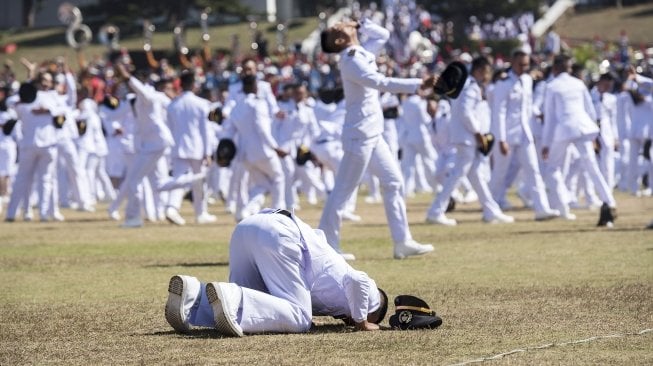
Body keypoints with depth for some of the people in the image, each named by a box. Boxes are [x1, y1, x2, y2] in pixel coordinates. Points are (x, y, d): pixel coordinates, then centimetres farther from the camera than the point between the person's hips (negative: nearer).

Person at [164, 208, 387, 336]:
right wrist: (361, 322, 4)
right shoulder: (369, 296, 12)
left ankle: (192, 294, -11)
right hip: (276, 234, -8)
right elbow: (357, 282, -12)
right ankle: (229, 297, -29)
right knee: (298, 318, -8)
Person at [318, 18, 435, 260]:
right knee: (343, 190, -5)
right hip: (360, 134, -9)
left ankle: (403, 242, 10)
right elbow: (382, 83, -28)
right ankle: (326, 246, -1)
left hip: (373, 135, 9)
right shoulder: (351, 61, -16)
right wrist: (418, 85, -35)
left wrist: (360, 24, 11)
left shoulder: (364, 53, 11)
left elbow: (382, 35, 26)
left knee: (394, 182, 9)